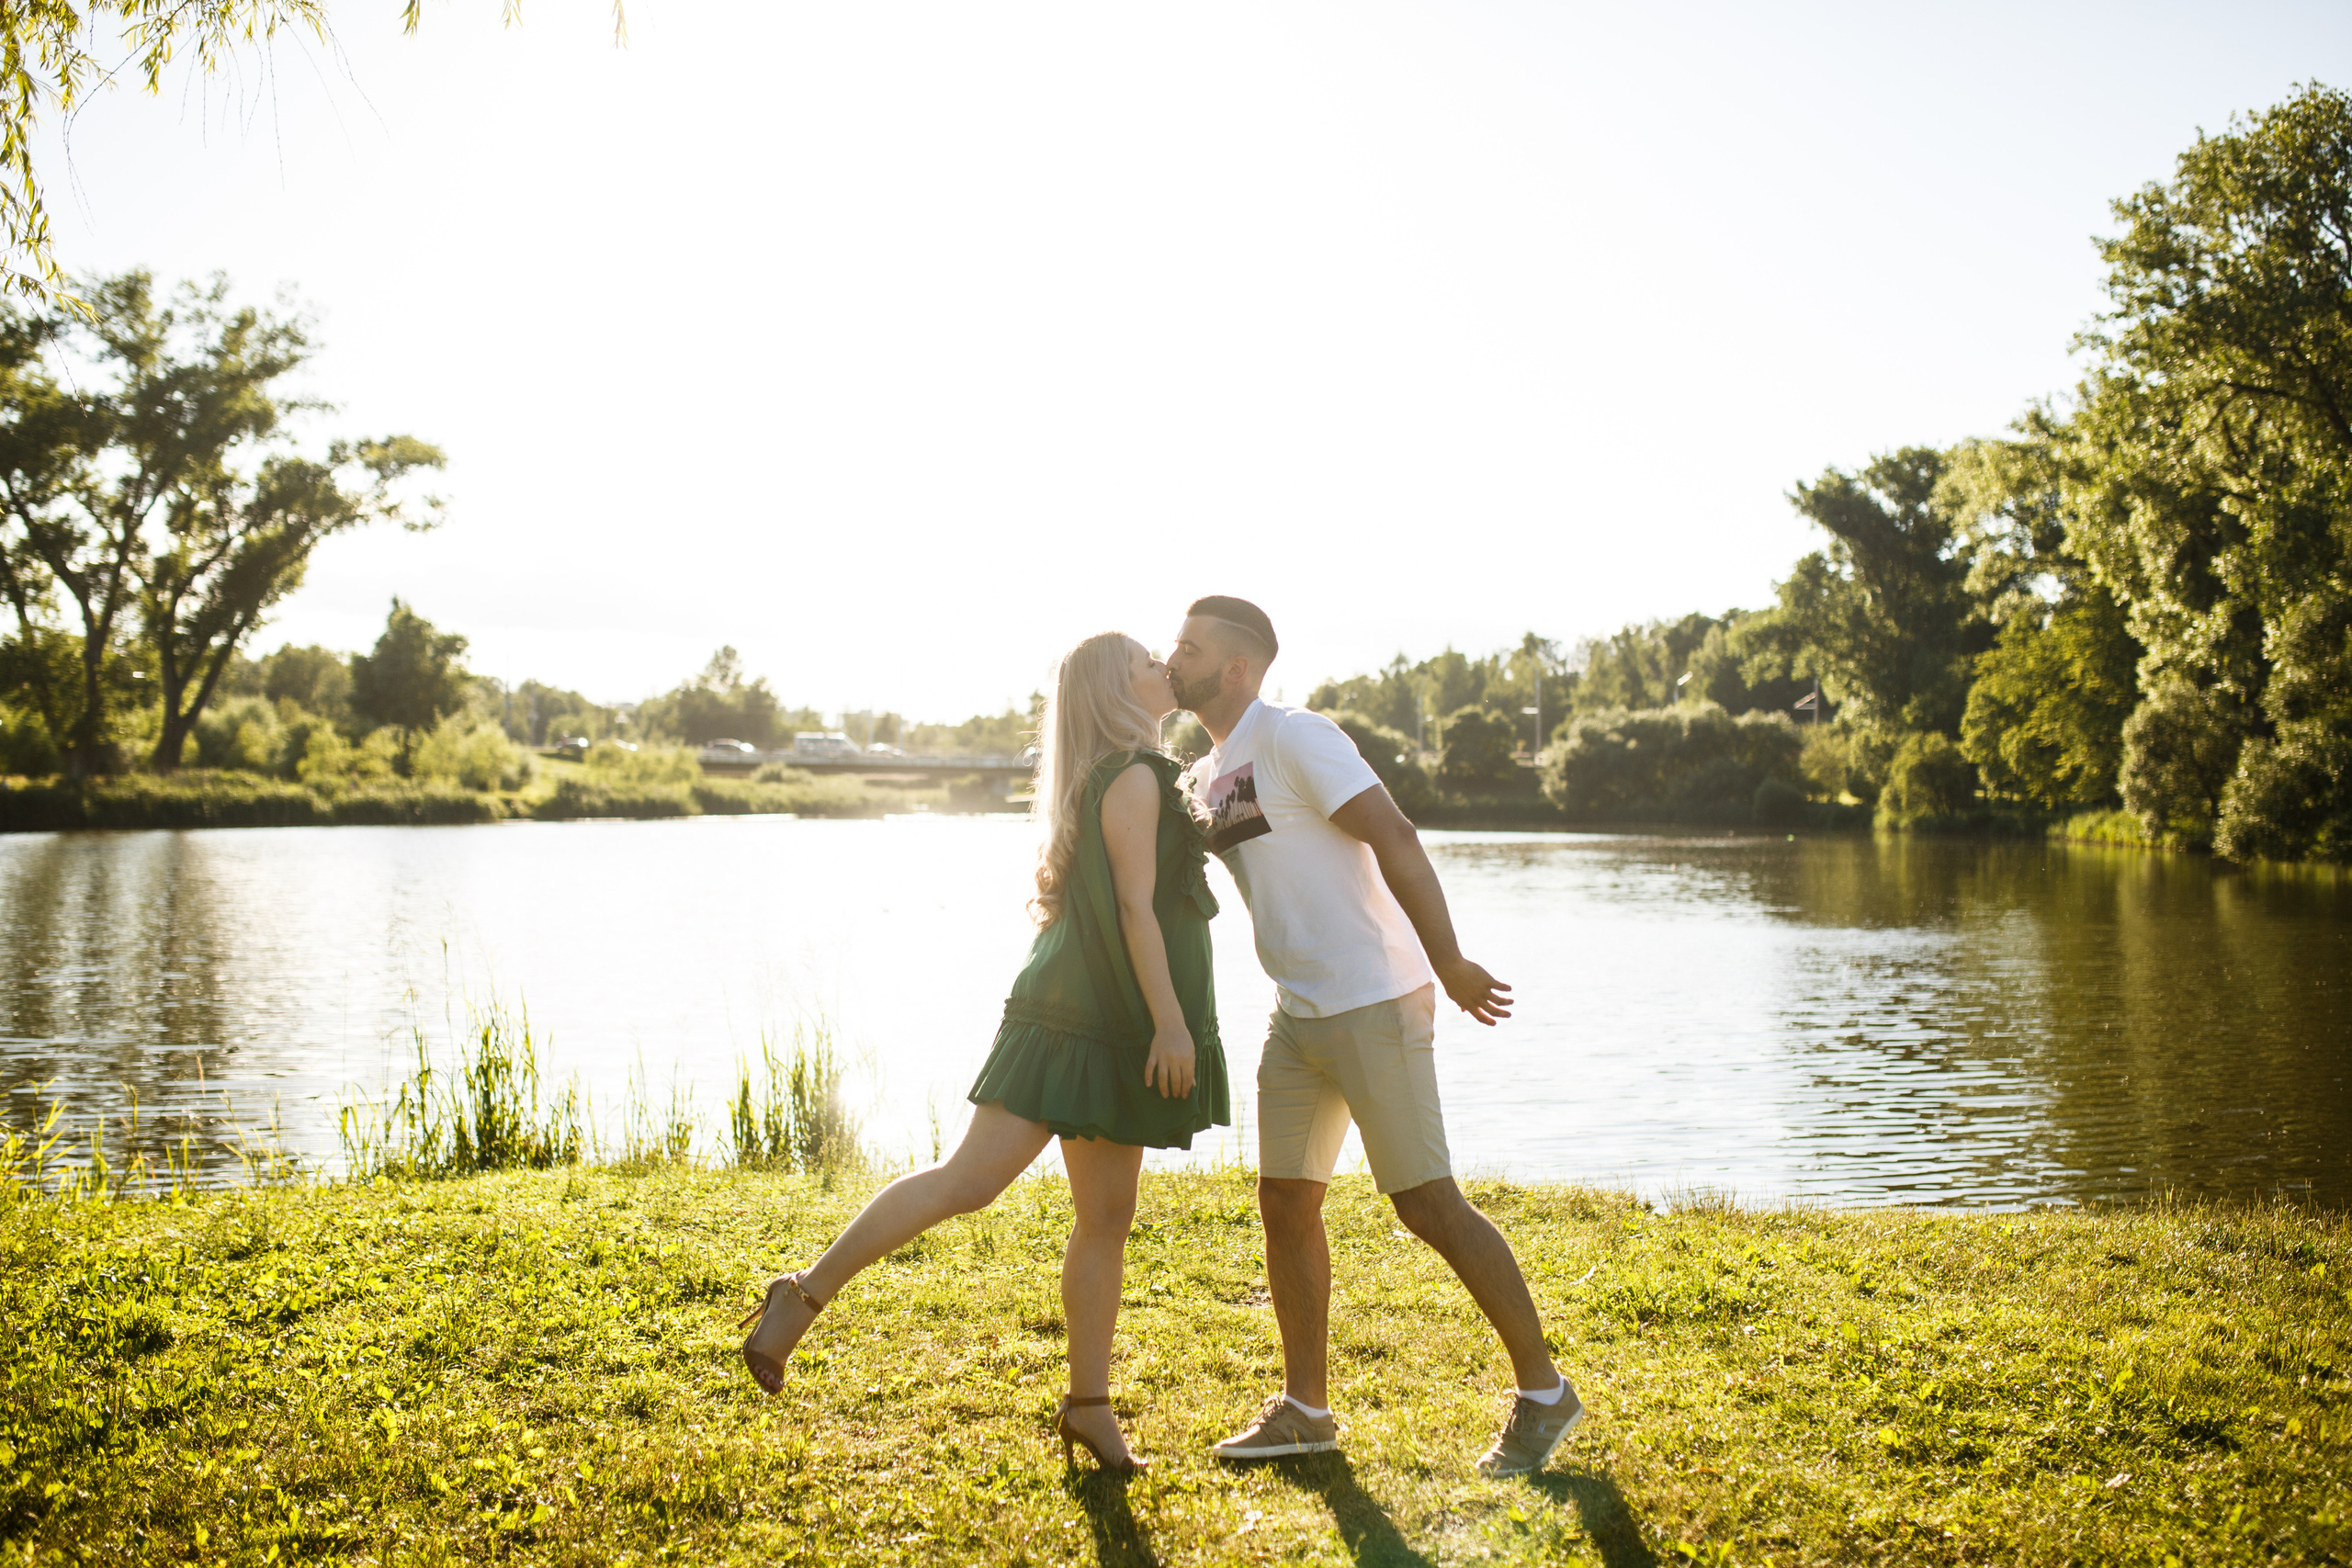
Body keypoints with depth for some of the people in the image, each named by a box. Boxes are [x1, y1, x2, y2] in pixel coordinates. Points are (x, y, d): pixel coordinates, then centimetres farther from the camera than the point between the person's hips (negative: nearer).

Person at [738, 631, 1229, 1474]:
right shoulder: (1133, 775, -9)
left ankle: (1089, 1404, 15)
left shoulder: (1128, 779, 20)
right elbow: (1134, 906, -16)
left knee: (1107, 1219, 9)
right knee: (970, 1178, -15)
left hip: (1112, 1033, 10)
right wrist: (1171, 1021, -18)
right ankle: (808, 1293, -7)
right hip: (1078, 1019, -10)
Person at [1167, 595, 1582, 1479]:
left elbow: (1393, 836, -21)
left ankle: (1544, 1394, 8)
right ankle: (1305, 1410, 21)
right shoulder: (1206, 776, 14)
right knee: (1285, 1203, 9)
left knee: (1427, 1205, -5)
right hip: (1297, 1012, 9)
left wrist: (1448, 962, -24)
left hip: (1373, 1003, -9)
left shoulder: (1293, 738, -14)